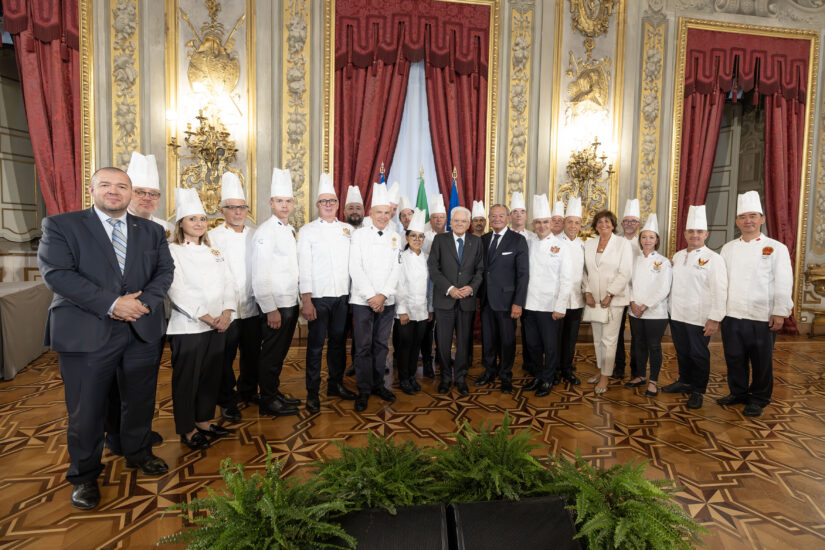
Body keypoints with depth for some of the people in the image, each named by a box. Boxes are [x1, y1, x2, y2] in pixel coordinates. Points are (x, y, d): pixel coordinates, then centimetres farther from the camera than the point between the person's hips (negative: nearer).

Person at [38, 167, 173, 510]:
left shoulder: (152, 231, 11)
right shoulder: (60, 226, 1)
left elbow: (165, 271, 5)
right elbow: (56, 273, -11)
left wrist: (144, 302, -13)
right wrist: (111, 304, -20)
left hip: (143, 330, 3)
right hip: (86, 333, -3)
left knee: (140, 401, 15)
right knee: (86, 410, 8)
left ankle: (138, 454, 39)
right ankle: (84, 476, 30)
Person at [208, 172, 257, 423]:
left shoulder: (254, 236, 10)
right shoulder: (213, 237, 0)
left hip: (252, 306, 4)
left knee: (252, 353, 14)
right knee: (225, 357, 4)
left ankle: (248, 391, 35)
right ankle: (227, 402, 22)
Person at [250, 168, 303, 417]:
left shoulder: (290, 230, 14)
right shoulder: (265, 231, -12)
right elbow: (260, 276, -17)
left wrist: (297, 302, 14)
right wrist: (271, 309, -18)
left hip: (290, 302, 8)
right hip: (274, 305, -8)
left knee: (280, 352, 17)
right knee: (271, 354, 4)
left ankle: (275, 393, 31)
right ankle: (267, 401, 19)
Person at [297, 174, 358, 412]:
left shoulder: (347, 229, 11)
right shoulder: (307, 230, 1)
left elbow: (354, 262, 10)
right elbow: (304, 267, -5)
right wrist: (306, 300, -11)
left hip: (343, 295, 4)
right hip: (318, 296, -3)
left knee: (338, 341, 13)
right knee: (316, 345, 2)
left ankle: (336, 384, 29)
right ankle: (312, 392, 15)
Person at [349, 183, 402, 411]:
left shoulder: (396, 238, 9)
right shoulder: (359, 235, 1)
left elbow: (396, 270, 2)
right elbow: (356, 269, -6)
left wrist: (383, 295, -10)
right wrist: (371, 296, -12)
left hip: (387, 301, 3)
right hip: (362, 300, -2)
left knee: (381, 345, 11)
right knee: (363, 347, 1)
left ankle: (378, 385, 24)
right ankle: (364, 390, 13)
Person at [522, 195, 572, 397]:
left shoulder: (561, 246, -4)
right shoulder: (530, 245, 9)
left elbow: (566, 280, -7)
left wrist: (560, 307, -11)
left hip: (549, 306, -4)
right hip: (530, 304, 4)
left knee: (550, 346, 5)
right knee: (533, 344, 14)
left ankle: (547, 381, 24)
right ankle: (538, 376, 33)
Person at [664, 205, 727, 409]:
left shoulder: (713, 259, -7)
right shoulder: (677, 256, 11)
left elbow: (719, 291, -12)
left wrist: (715, 318, -16)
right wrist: (671, 308, 12)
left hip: (699, 318, -5)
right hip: (676, 315, 5)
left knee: (699, 355, 4)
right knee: (682, 352, 16)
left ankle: (698, 392, 20)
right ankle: (684, 382, 34)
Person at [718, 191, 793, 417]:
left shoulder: (776, 248, -2)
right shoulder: (728, 248, 9)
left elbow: (783, 284, -4)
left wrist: (779, 313, -9)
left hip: (761, 317, -3)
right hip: (731, 315, 3)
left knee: (761, 361, 7)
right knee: (735, 358, 12)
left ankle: (759, 399, 23)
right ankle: (738, 393, 29)